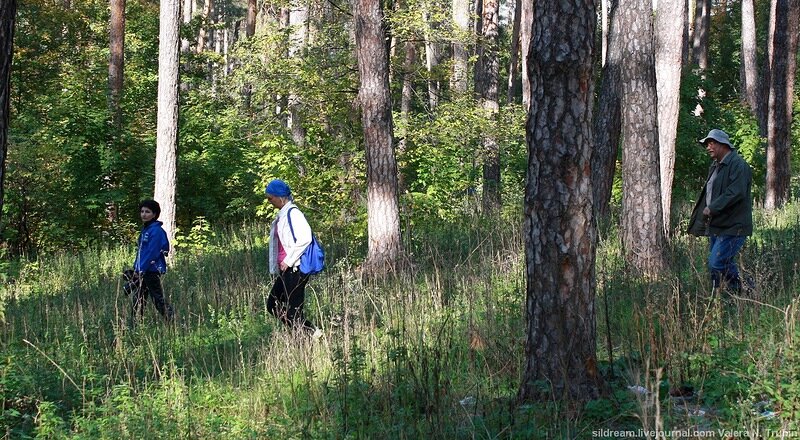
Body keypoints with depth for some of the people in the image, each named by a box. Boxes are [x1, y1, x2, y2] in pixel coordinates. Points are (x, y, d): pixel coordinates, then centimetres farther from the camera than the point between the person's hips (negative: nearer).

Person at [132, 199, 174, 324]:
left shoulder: (156, 231, -14)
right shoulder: (145, 230, 16)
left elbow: (151, 253, -20)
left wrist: (142, 269, -21)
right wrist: (136, 268, 15)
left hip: (152, 270, -10)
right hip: (143, 271, 10)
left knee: (158, 299, -7)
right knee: (138, 298, 10)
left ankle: (173, 321, -2)